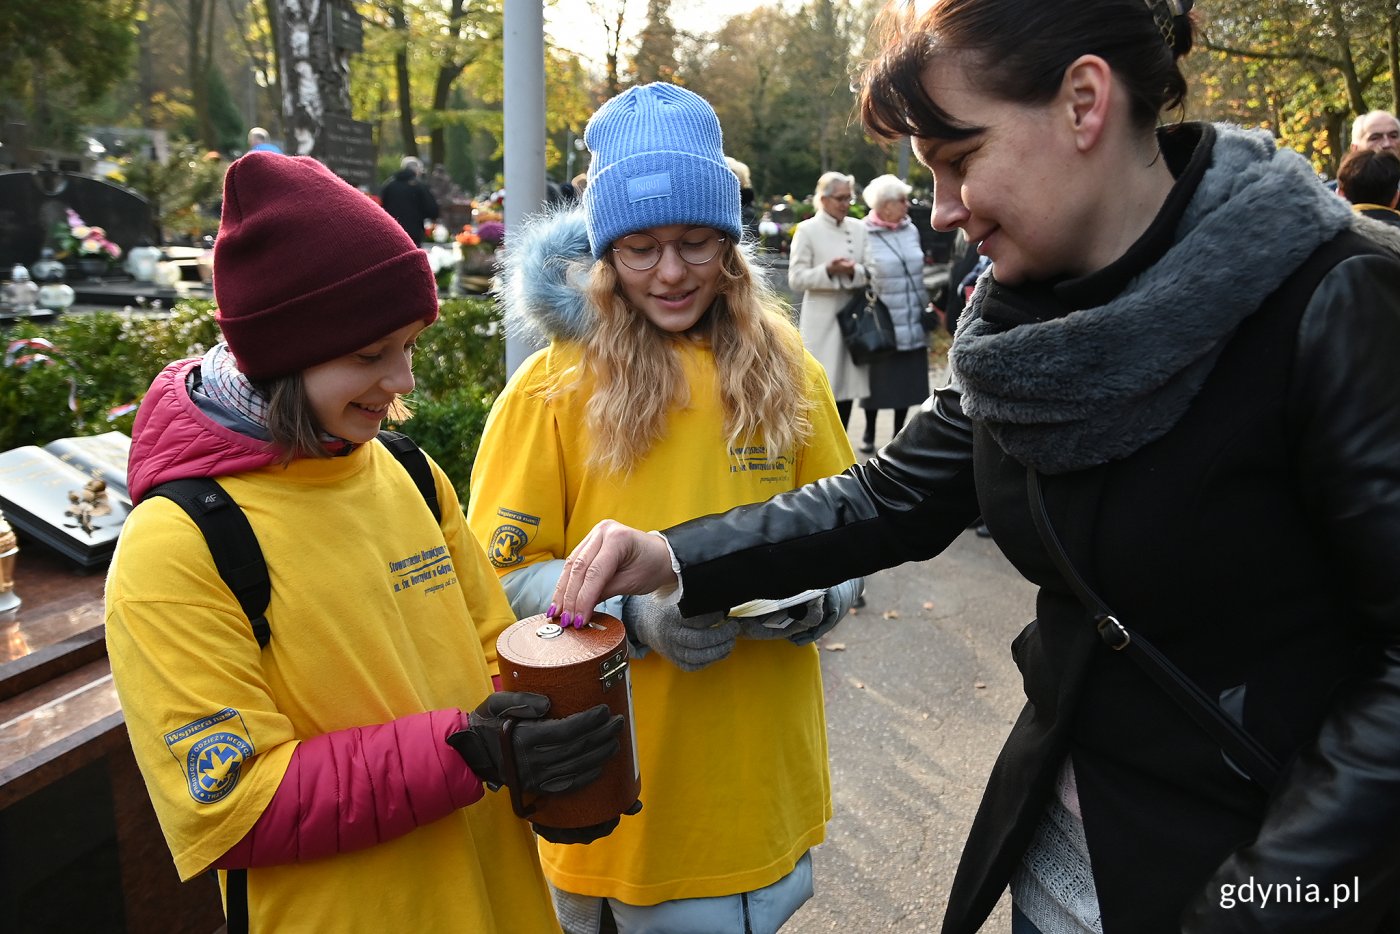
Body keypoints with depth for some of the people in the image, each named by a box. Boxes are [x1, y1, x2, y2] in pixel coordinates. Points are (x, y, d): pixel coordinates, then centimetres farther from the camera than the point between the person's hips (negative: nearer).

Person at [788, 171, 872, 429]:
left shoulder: (858, 228, 9)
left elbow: (871, 272, 6)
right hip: (822, 322, -4)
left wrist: (853, 271, -14)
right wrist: (828, 270, -20)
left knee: (848, 383, 9)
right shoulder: (807, 230, -3)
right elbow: (796, 279, -7)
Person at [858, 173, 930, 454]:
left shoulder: (911, 230, 7)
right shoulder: (864, 234, -9)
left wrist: (926, 306, 16)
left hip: (912, 325, 5)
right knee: (878, 379, 5)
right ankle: (869, 434, 22)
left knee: (907, 381, 9)